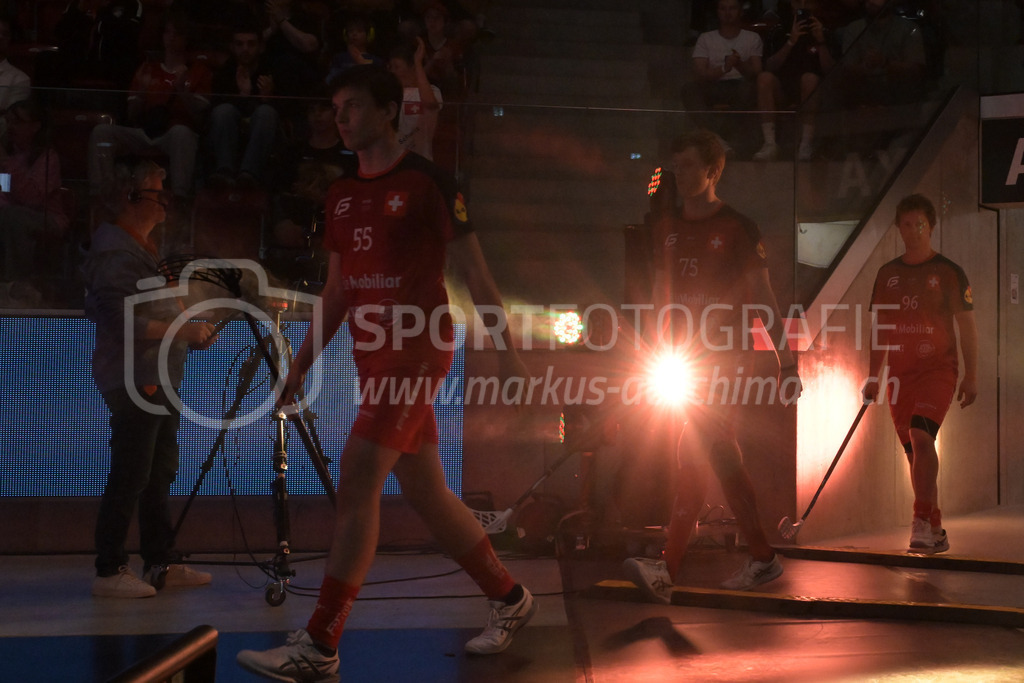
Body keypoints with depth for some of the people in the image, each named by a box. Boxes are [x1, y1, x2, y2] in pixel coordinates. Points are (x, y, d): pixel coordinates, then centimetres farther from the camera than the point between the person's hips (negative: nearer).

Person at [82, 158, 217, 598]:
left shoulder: (144, 248, 18)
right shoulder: (115, 251, -14)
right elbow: (123, 321, -22)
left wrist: (190, 330, 12)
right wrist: (183, 330, -16)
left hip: (158, 380, 10)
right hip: (134, 381, -10)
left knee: (160, 475, 12)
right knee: (130, 477, -7)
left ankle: (162, 563, 18)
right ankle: (110, 571, -1)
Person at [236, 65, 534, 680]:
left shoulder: (426, 181, -6)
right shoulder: (343, 194, 15)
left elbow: (474, 271, -6)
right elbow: (337, 290, 21)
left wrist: (507, 350, -9)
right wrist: (302, 363, 16)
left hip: (418, 347, -8)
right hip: (372, 355, 8)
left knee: (357, 481, -16)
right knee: (427, 493, 12)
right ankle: (510, 599, 29)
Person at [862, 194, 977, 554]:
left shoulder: (948, 272, -1)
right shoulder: (887, 274, 11)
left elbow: (967, 327, 0)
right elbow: (880, 329, 16)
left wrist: (971, 376, -5)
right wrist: (874, 375, 12)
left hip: (938, 368, -5)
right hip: (900, 372, 5)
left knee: (921, 436, -25)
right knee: (915, 453, 6)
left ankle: (921, 521, -24)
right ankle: (935, 533, 15)